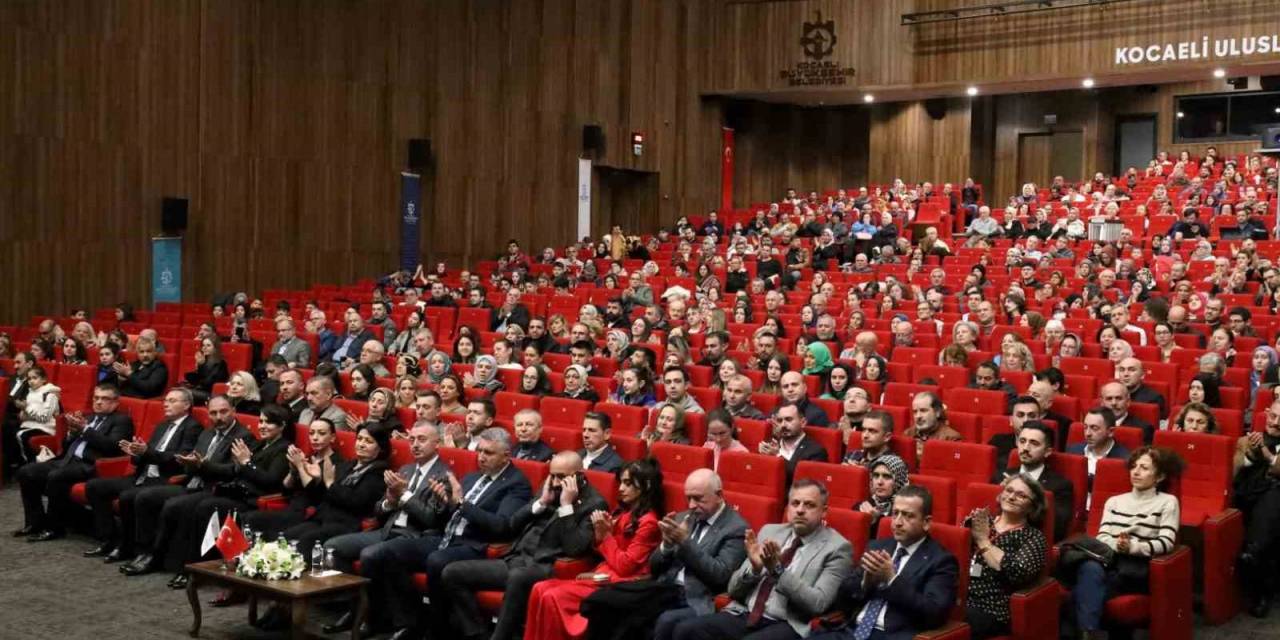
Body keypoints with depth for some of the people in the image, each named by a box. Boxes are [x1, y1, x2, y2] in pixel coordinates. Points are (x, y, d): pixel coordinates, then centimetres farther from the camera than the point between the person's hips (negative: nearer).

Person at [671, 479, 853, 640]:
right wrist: (755, 567, -9)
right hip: (745, 615, 5)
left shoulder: (837, 548, 1)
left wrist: (778, 569, -19)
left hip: (788, 625, -5)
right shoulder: (769, 531, 14)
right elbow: (733, 589, 12)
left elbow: (818, 604, -12)